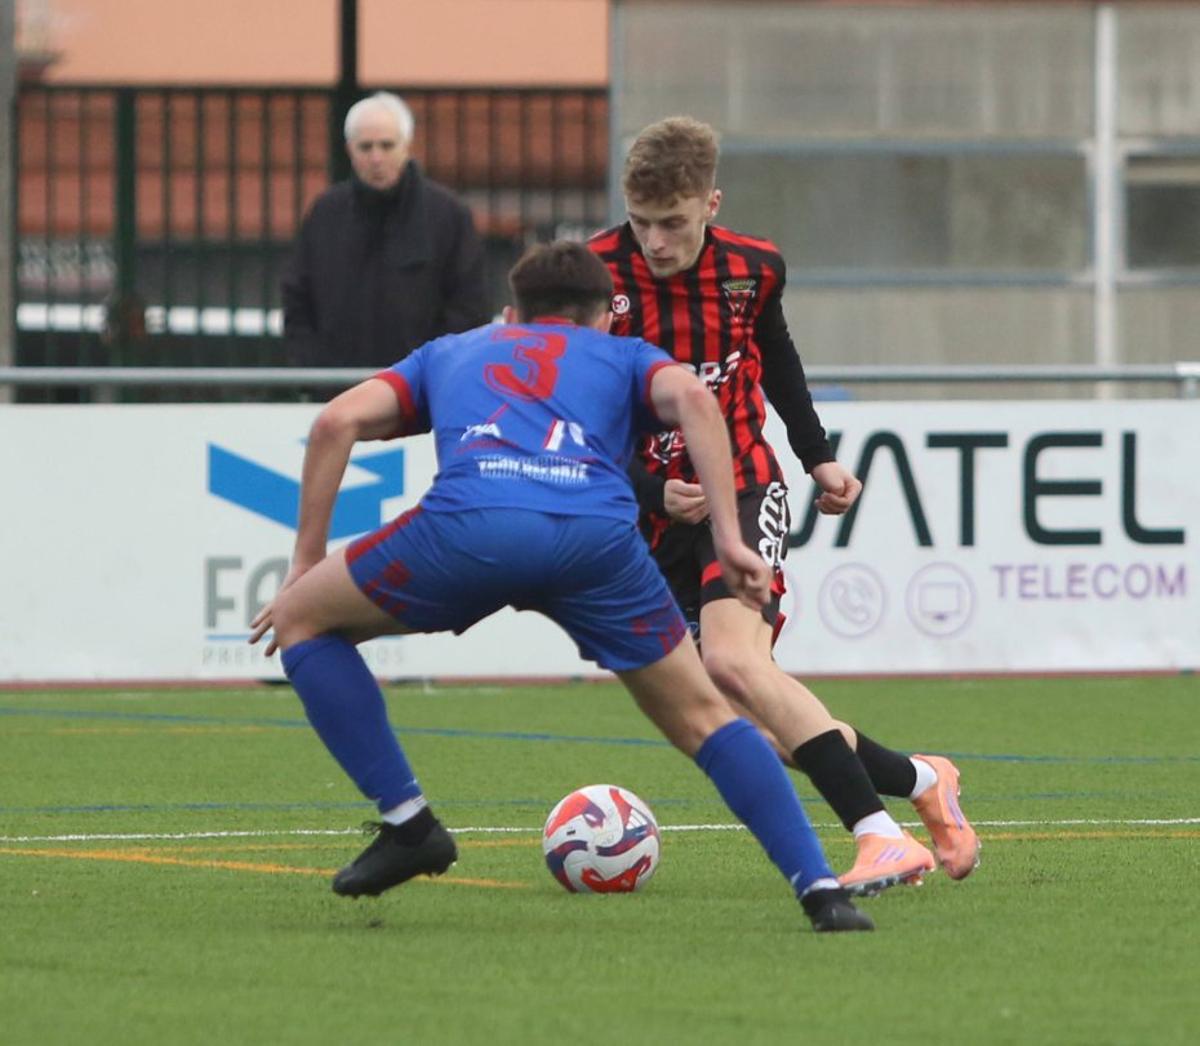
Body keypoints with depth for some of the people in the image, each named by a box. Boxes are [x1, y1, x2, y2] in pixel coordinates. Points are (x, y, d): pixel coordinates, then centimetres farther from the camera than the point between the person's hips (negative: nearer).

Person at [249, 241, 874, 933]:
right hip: (598, 538, 1)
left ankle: (407, 822, 16)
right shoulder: (624, 356, 35)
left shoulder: (452, 352, 38)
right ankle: (822, 888, 7)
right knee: (701, 717, 19)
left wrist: (307, 564, 27)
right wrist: (729, 540, 5)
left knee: (301, 620, 24)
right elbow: (692, 398, 10)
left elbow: (339, 420, 23)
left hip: (468, 525, -1)